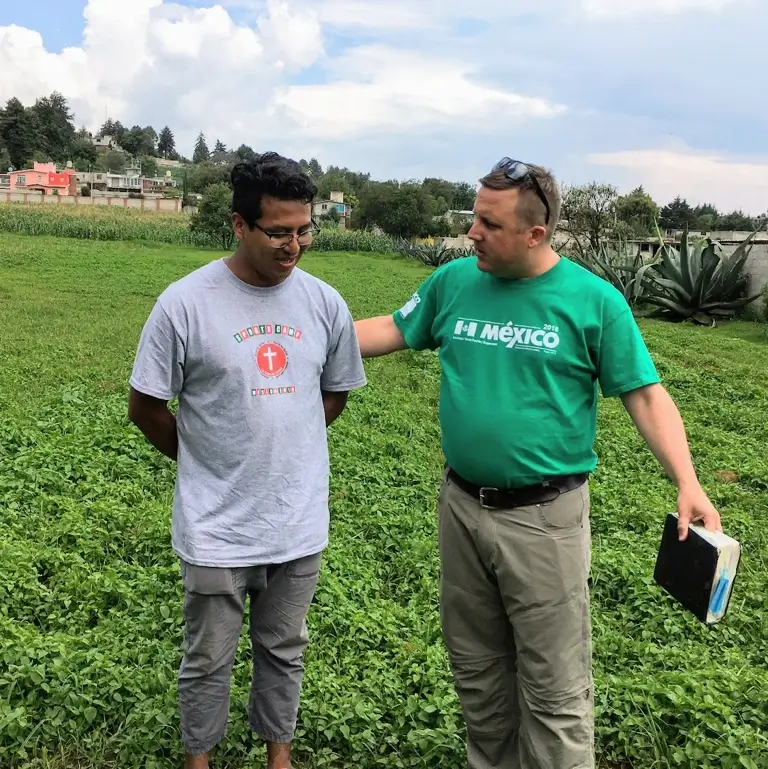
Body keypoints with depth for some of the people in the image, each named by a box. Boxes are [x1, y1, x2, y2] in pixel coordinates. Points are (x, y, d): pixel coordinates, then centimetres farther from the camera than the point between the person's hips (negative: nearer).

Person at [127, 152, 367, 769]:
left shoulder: (325, 303, -4)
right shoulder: (185, 303, -14)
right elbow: (146, 407, -5)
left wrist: (287, 449, 6)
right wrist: (205, 461, 4)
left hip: (299, 520, 3)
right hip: (216, 526, -3)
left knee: (285, 650, 21)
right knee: (209, 659, 16)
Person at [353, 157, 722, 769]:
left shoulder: (594, 300, -10)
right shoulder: (454, 281, 1)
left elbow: (645, 395, -6)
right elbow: (392, 331, 13)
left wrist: (688, 483, -16)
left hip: (544, 517, -4)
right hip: (461, 506, 5)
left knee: (554, 690, 5)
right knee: (475, 669, 21)